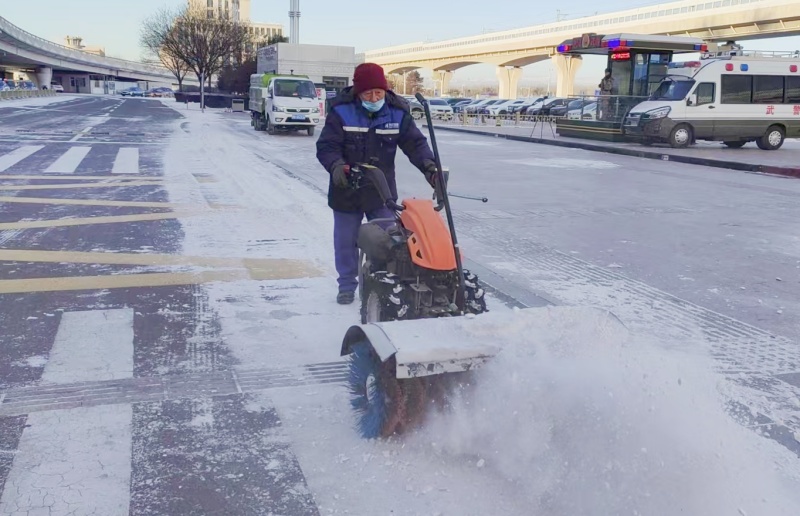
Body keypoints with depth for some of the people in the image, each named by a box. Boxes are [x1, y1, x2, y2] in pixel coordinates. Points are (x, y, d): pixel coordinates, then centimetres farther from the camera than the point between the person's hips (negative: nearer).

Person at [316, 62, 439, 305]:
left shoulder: (398, 113, -7)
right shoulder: (341, 111, -13)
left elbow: (415, 143, -6)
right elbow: (326, 146, -15)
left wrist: (428, 166, -24)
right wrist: (336, 166, -35)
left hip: (382, 191, 1)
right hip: (347, 190, -1)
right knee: (346, 241, 10)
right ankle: (347, 285, 27)